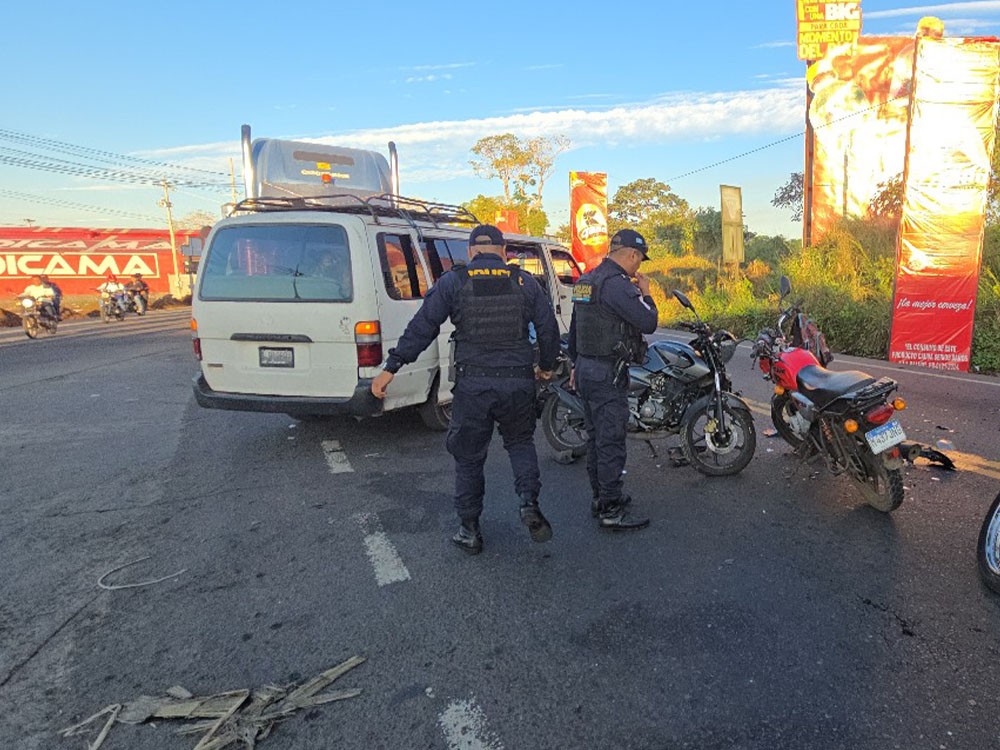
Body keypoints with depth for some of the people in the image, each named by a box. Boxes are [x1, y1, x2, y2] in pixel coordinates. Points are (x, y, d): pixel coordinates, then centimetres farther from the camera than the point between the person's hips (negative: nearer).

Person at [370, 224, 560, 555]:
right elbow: (548, 327, 7)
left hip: (473, 384, -2)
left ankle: (470, 530, 21)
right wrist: (546, 366, 24)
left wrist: (390, 368, -5)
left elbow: (421, 328, -7)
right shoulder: (525, 282, 5)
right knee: (520, 441, 24)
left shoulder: (453, 282, -1)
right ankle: (530, 503, 4)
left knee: (468, 455, 12)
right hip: (518, 381, 2)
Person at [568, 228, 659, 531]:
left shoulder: (586, 280, 14)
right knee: (611, 442, -4)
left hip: (586, 368, 10)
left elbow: (574, 327, 21)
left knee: (596, 438, 17)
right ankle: (611, 511, 3)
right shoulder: (616, 284, -17)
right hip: (609, 374, -10)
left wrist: (576, 363, 29)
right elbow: (648, 322, -20)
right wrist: (645, 293, -2)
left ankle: (600, 497, 28)